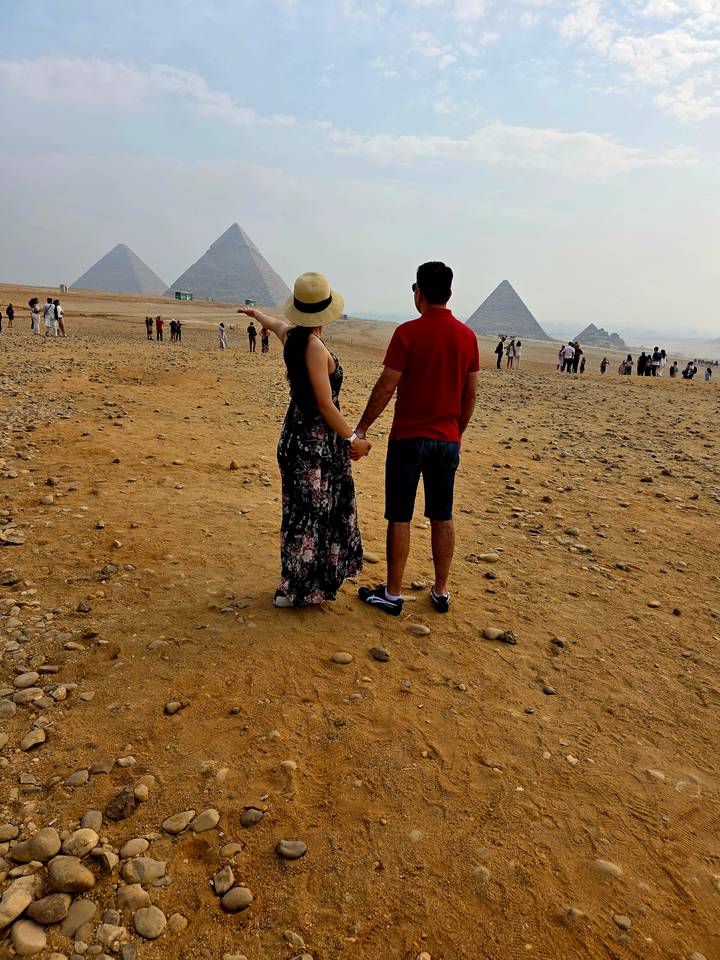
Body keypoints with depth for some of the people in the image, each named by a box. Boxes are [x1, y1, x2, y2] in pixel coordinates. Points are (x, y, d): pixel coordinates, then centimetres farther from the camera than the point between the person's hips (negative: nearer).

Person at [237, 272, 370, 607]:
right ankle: (294, 589, 13)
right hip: (317, 441, -9)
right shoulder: (314, 347, -21)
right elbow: (325, 404, -21)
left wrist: (255, 313, 50)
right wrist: (352, 438, -12)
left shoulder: (290, 335, 3)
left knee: (314, 508, 19)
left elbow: (277, 323, 28)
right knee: (309, 511, 1)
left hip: (299, 435, 9)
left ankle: (319, 575, 34)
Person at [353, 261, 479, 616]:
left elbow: (386, 387, -12)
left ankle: (392, 594, 14)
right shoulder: (467, 336, 3)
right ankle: (441, 593, 22)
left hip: (408, 438, -4)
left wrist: (361, 428, -1)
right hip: (447, 440, 5)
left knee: (399, 518, 5)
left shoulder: (408, 332, -11)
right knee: (442, 518, 13)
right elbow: (470, 394, 7)